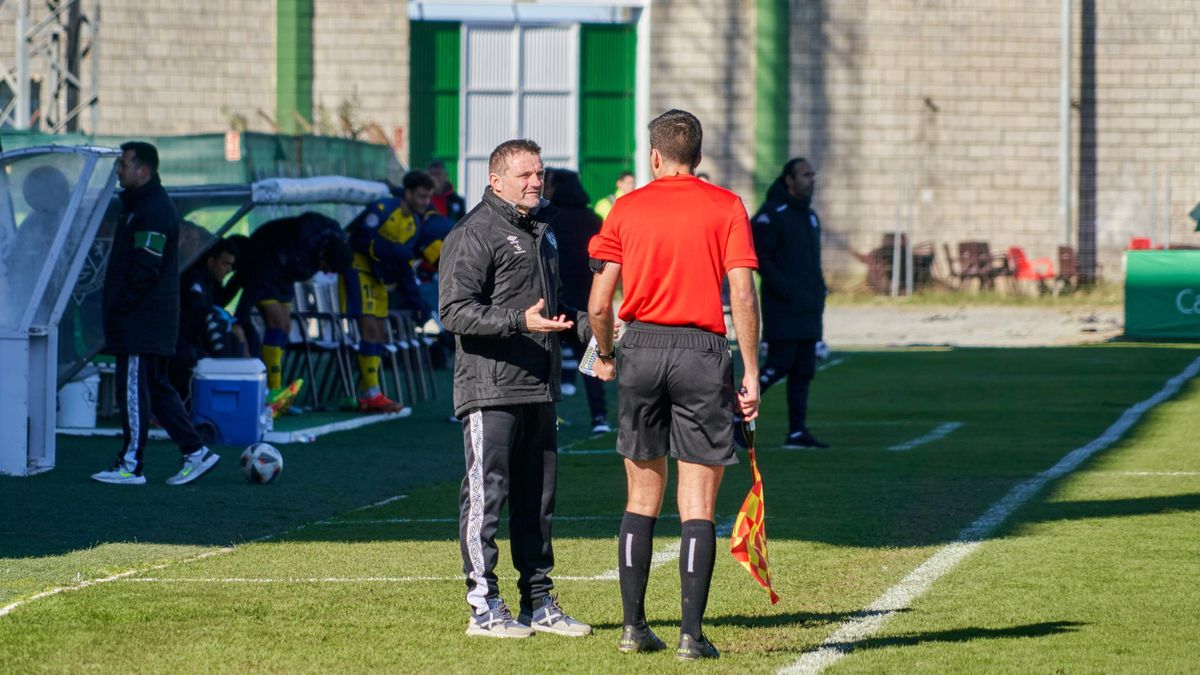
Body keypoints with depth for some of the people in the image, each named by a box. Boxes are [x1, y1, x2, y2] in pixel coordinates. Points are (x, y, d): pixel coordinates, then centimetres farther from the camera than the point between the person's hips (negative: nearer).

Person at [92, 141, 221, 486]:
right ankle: (196, 452, 13)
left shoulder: (152, 211, -16)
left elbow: (145, 270, -21)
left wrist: (120, 306, -16)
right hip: (149, 320, 11)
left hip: (141, 321, -11)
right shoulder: (138, 205, 18)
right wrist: (116, 307, 17)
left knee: (134, 390, -6)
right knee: (157, 388, 13)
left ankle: (130, 466, -2)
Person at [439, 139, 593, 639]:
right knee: (486, 495, -6)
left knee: (537, 498, 12)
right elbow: (454, 311, -16)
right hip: (490, 389, -8)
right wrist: (520, 321, -25)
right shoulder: (474, 235, -8)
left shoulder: (540, 231, 19)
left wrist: (584, 326, 13)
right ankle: (484, 607, -2)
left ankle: (539, 603, 19)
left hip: (539, 390, 8)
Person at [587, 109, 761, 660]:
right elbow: (743, 296, -8)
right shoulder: (726, 207, 0)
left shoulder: (628, 209, 5)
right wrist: (751, 372, -5)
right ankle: (691, 635, -4)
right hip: (702, 353, -2)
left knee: (642, 498, 13)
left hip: (641, 347, 2)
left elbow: (599, 304, 3)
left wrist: (604, 356, 20)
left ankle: (634, 626, 12)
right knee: (697, 505, 1)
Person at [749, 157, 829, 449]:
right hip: (783, 310, -8)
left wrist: (820, 291, 11)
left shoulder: (810, 216, 18)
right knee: (779, 364, -12)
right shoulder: (771, 214, -9)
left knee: (803, 371, 5)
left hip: (809, 310, 8)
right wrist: (786, 291, -19)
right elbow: (759, 257, -15)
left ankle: (797, 432, 5)